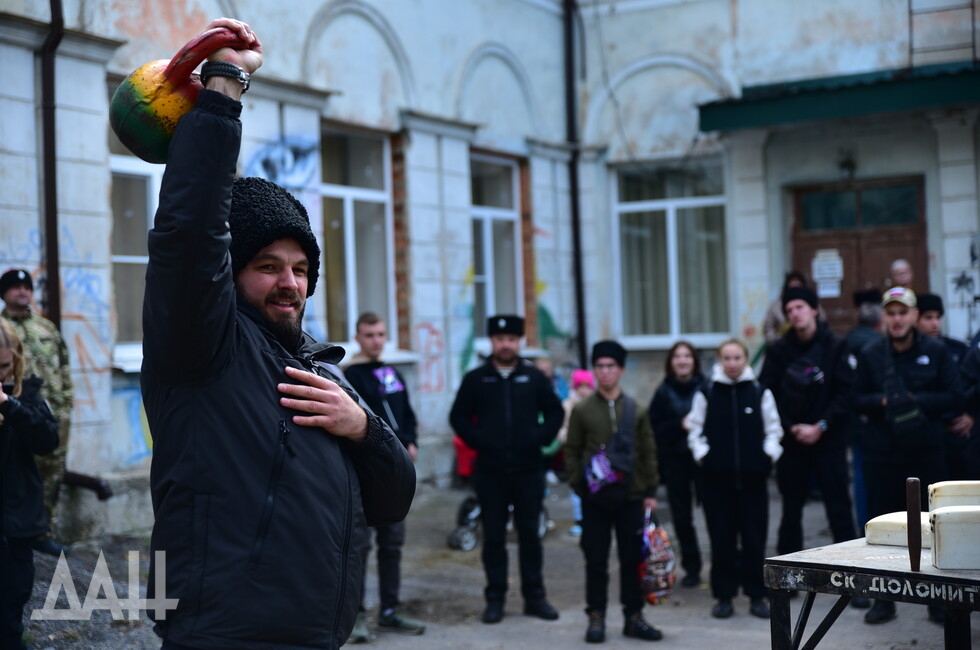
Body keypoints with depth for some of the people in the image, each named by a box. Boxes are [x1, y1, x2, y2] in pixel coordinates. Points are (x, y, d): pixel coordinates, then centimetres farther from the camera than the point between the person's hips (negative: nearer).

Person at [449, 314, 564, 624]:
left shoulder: (534, 377, 6)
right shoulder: (475, 379, 4)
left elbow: (554, 411, 11)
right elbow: (458, 417, 6)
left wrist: (541, 438, -3)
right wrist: (478, 441, -6)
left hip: (529, 469, 1)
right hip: (490, 471, 0)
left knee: (530, 534, 6)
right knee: (493, 537, 4)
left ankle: (534, 596, 15)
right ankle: (495, 598, 11)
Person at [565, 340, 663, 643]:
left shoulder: (636, 411, 7)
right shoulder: (582, 410, 3)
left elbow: (648, 452, 8)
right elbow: (572, 451, 4)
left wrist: (651, 490, 3)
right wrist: (578, 484, -5)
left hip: (631, 495, 1)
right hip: (595, 497, -1)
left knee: (633, 558, 5)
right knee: (596, 559, 3)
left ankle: (633, 617, 15)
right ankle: (596, 617, 13)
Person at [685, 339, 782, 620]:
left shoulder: (760, 393, 4)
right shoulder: (706, 394, 3)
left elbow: (773, 429, 10)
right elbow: (695, 430, 9)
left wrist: (769, 455, -3)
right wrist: (702, 455, -3)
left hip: (753, 476, 0)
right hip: (717, 477, 0)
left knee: (755, 537, 2)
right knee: (722, 539, 3)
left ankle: (756, 595, 12)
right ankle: (724, 596, 11)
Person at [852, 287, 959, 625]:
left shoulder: (936, 351, 2)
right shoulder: (870, 354, 5)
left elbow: (952, 397, 0)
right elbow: (857, 399, 6)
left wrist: (915, 400, -13)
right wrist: (883, 401, -13)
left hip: (927, 449, -1)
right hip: (882, 451, 1)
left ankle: (938, 600, 12)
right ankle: (884, 599, 13)